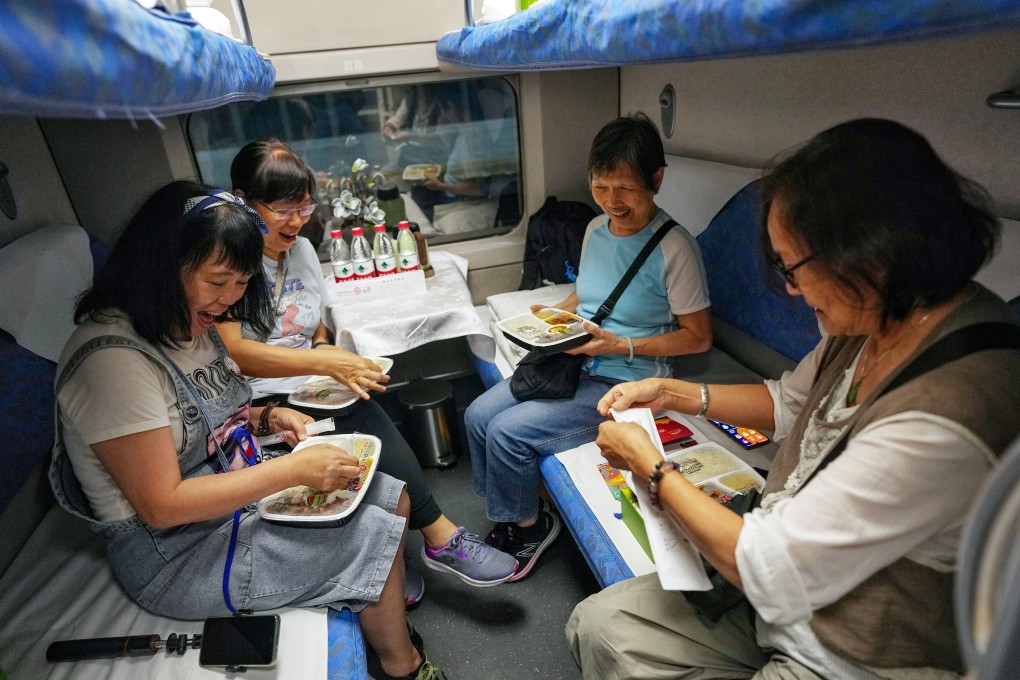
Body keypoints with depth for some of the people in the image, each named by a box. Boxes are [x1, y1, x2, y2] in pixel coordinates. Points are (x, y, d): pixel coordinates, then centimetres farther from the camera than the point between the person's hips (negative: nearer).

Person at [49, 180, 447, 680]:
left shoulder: (190, 323, 1)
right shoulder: (113, 357, -27)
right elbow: (161, 506, -26)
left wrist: (266, 417, -4)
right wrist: (293, 470, -27)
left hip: (238, 487, 9)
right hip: (176, 553, -8)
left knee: (394, 500, 4)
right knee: (376, 539, -12)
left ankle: (389, 606, 30)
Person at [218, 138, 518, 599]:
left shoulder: (302, 249, 14)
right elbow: (232, 352, -21)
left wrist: (327, 349, -2)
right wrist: (325, 362, -26)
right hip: (258, 404, -6)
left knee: (368, 423, -24)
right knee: (367, 423, -28)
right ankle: (439, 537, -15)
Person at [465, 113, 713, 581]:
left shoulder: (675, 248, -17)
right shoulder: (596, 229, 5)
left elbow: (698, 337, -11)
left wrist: (622, 345, -20)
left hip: (625, 380, -7)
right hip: (572, 363, 8)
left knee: (508, 432, -17)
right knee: (478, 415, -3)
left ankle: (529, 525, 13)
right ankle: (505, 513, 19)